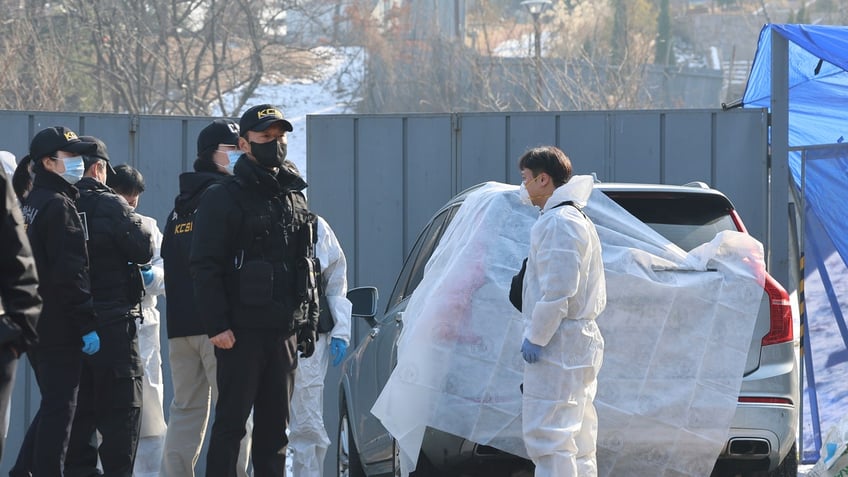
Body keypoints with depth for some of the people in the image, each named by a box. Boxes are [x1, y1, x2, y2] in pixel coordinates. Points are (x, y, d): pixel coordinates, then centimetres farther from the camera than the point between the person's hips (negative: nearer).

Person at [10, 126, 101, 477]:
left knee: (52, 405, 17)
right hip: (60, 328, -9)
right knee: (59, 408, -5)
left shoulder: (27, 205, 15)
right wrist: (87, 324, -19)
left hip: (33, 325, 9)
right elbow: (71, 274, -20)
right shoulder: (58, 206, -15)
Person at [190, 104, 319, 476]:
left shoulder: (295, 197, 15)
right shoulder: (225, 198, -5)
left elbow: (308, 266, 21)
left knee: (275, 426, 9)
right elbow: (205, 267, -10)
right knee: (231, 421, -5)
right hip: (242, 331, -6)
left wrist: (309, 321, 14)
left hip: (285, 331, 6)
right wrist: (217, 326, -17)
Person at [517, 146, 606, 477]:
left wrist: (535, 337, -17)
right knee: (578, 443, 13)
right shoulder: (578, 220, 19)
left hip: (558, 347, -11)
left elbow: (558, 291, -23)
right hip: (581, 341, 11)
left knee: (547, 436, -11)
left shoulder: (557, 223, -15)